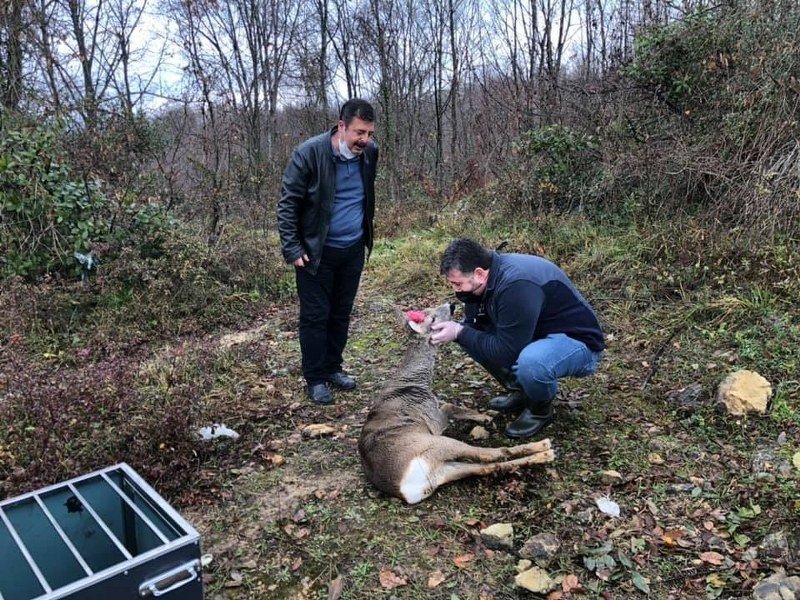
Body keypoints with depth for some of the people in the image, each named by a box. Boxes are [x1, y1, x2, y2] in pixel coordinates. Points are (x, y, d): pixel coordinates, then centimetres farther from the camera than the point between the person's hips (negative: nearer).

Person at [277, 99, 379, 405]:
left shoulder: (370, 152, -2)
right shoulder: (309, 153, -18)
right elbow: (288, 204, -14)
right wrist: (292, 248, -17)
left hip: (353, 250, 5)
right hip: (316, 251, -5)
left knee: (341, 313, 15)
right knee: (315, 316, 4)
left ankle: (333, 368, 30)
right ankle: (315, 379, 17)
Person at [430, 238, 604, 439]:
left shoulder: (517, 286, -33)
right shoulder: (485, 279, -6)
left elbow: (506, 352, -31)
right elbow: (473, 324, 2)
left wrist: (460, 333, -24)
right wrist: (449, 325, -17)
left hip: (579, 341, -8)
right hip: (541, 335, 9)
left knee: (530, 361, -39)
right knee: (470, 335, -2)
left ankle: (541, 409, -5)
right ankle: (520, 392, 13)